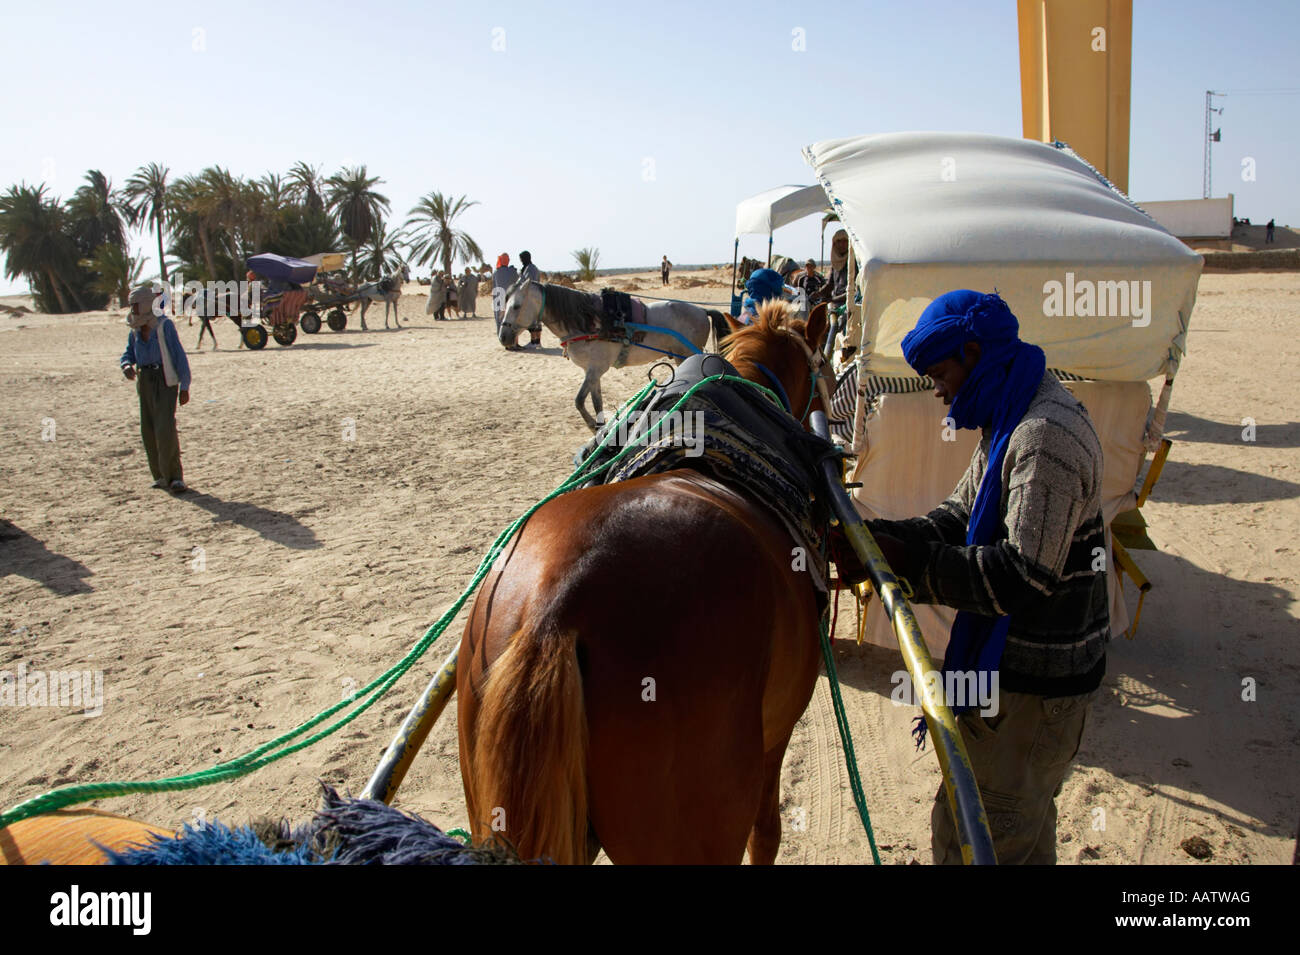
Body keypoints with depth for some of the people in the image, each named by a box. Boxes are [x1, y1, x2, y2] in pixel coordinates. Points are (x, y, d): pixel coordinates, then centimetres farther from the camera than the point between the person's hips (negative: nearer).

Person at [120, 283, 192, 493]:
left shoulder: (164, 325, -9)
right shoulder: (135, 331, 9)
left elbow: (179, 355, -10)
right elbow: (128, 353, 20)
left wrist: (184, 387, -11)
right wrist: (127, 366, -6)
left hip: (165, 381, -7)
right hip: (145, 380, 7)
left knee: (165, 428, -15)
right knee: (148, 430, 7)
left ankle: (175, 477, -8)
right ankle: (160, 476, 19)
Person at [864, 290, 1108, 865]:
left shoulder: (1046, 434, -26)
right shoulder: (1013, 419, 9)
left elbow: (1024, 576, -31)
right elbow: (958, 517, 8)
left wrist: (914, 563, -28)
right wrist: (881, 537, -7)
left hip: (1034, 679, -10)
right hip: (1021, 665, 10)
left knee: (968, 835, 1)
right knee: (1022, 820, 28)